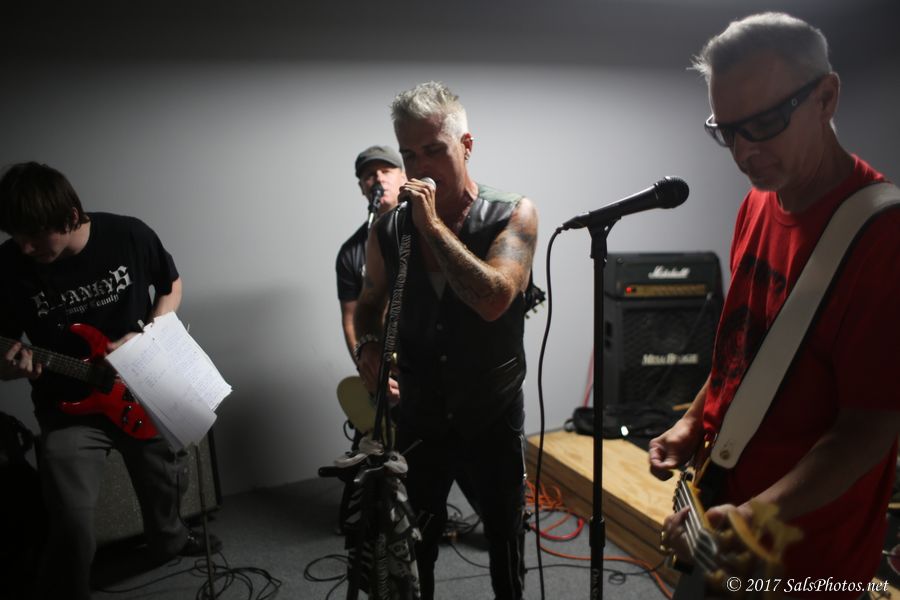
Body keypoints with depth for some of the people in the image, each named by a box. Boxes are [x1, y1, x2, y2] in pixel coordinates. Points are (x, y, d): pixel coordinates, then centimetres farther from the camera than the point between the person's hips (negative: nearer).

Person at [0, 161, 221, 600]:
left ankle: (169, 539, 55)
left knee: (167, 480, 23)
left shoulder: (130, 236, -16)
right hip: (67, 407, -2)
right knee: (72, 529, -13)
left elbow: (172, 286, 2)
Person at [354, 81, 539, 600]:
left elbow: (493, 299, -29)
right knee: (414, 543, 15)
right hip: (419, 417, 2)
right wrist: (370, 344, -9)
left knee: (505, 538, 18)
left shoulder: (513, 215, -13)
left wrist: (432, 225, -25)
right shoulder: (389, 230, -5)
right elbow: (371, 302, 11)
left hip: (495, 418, -1)